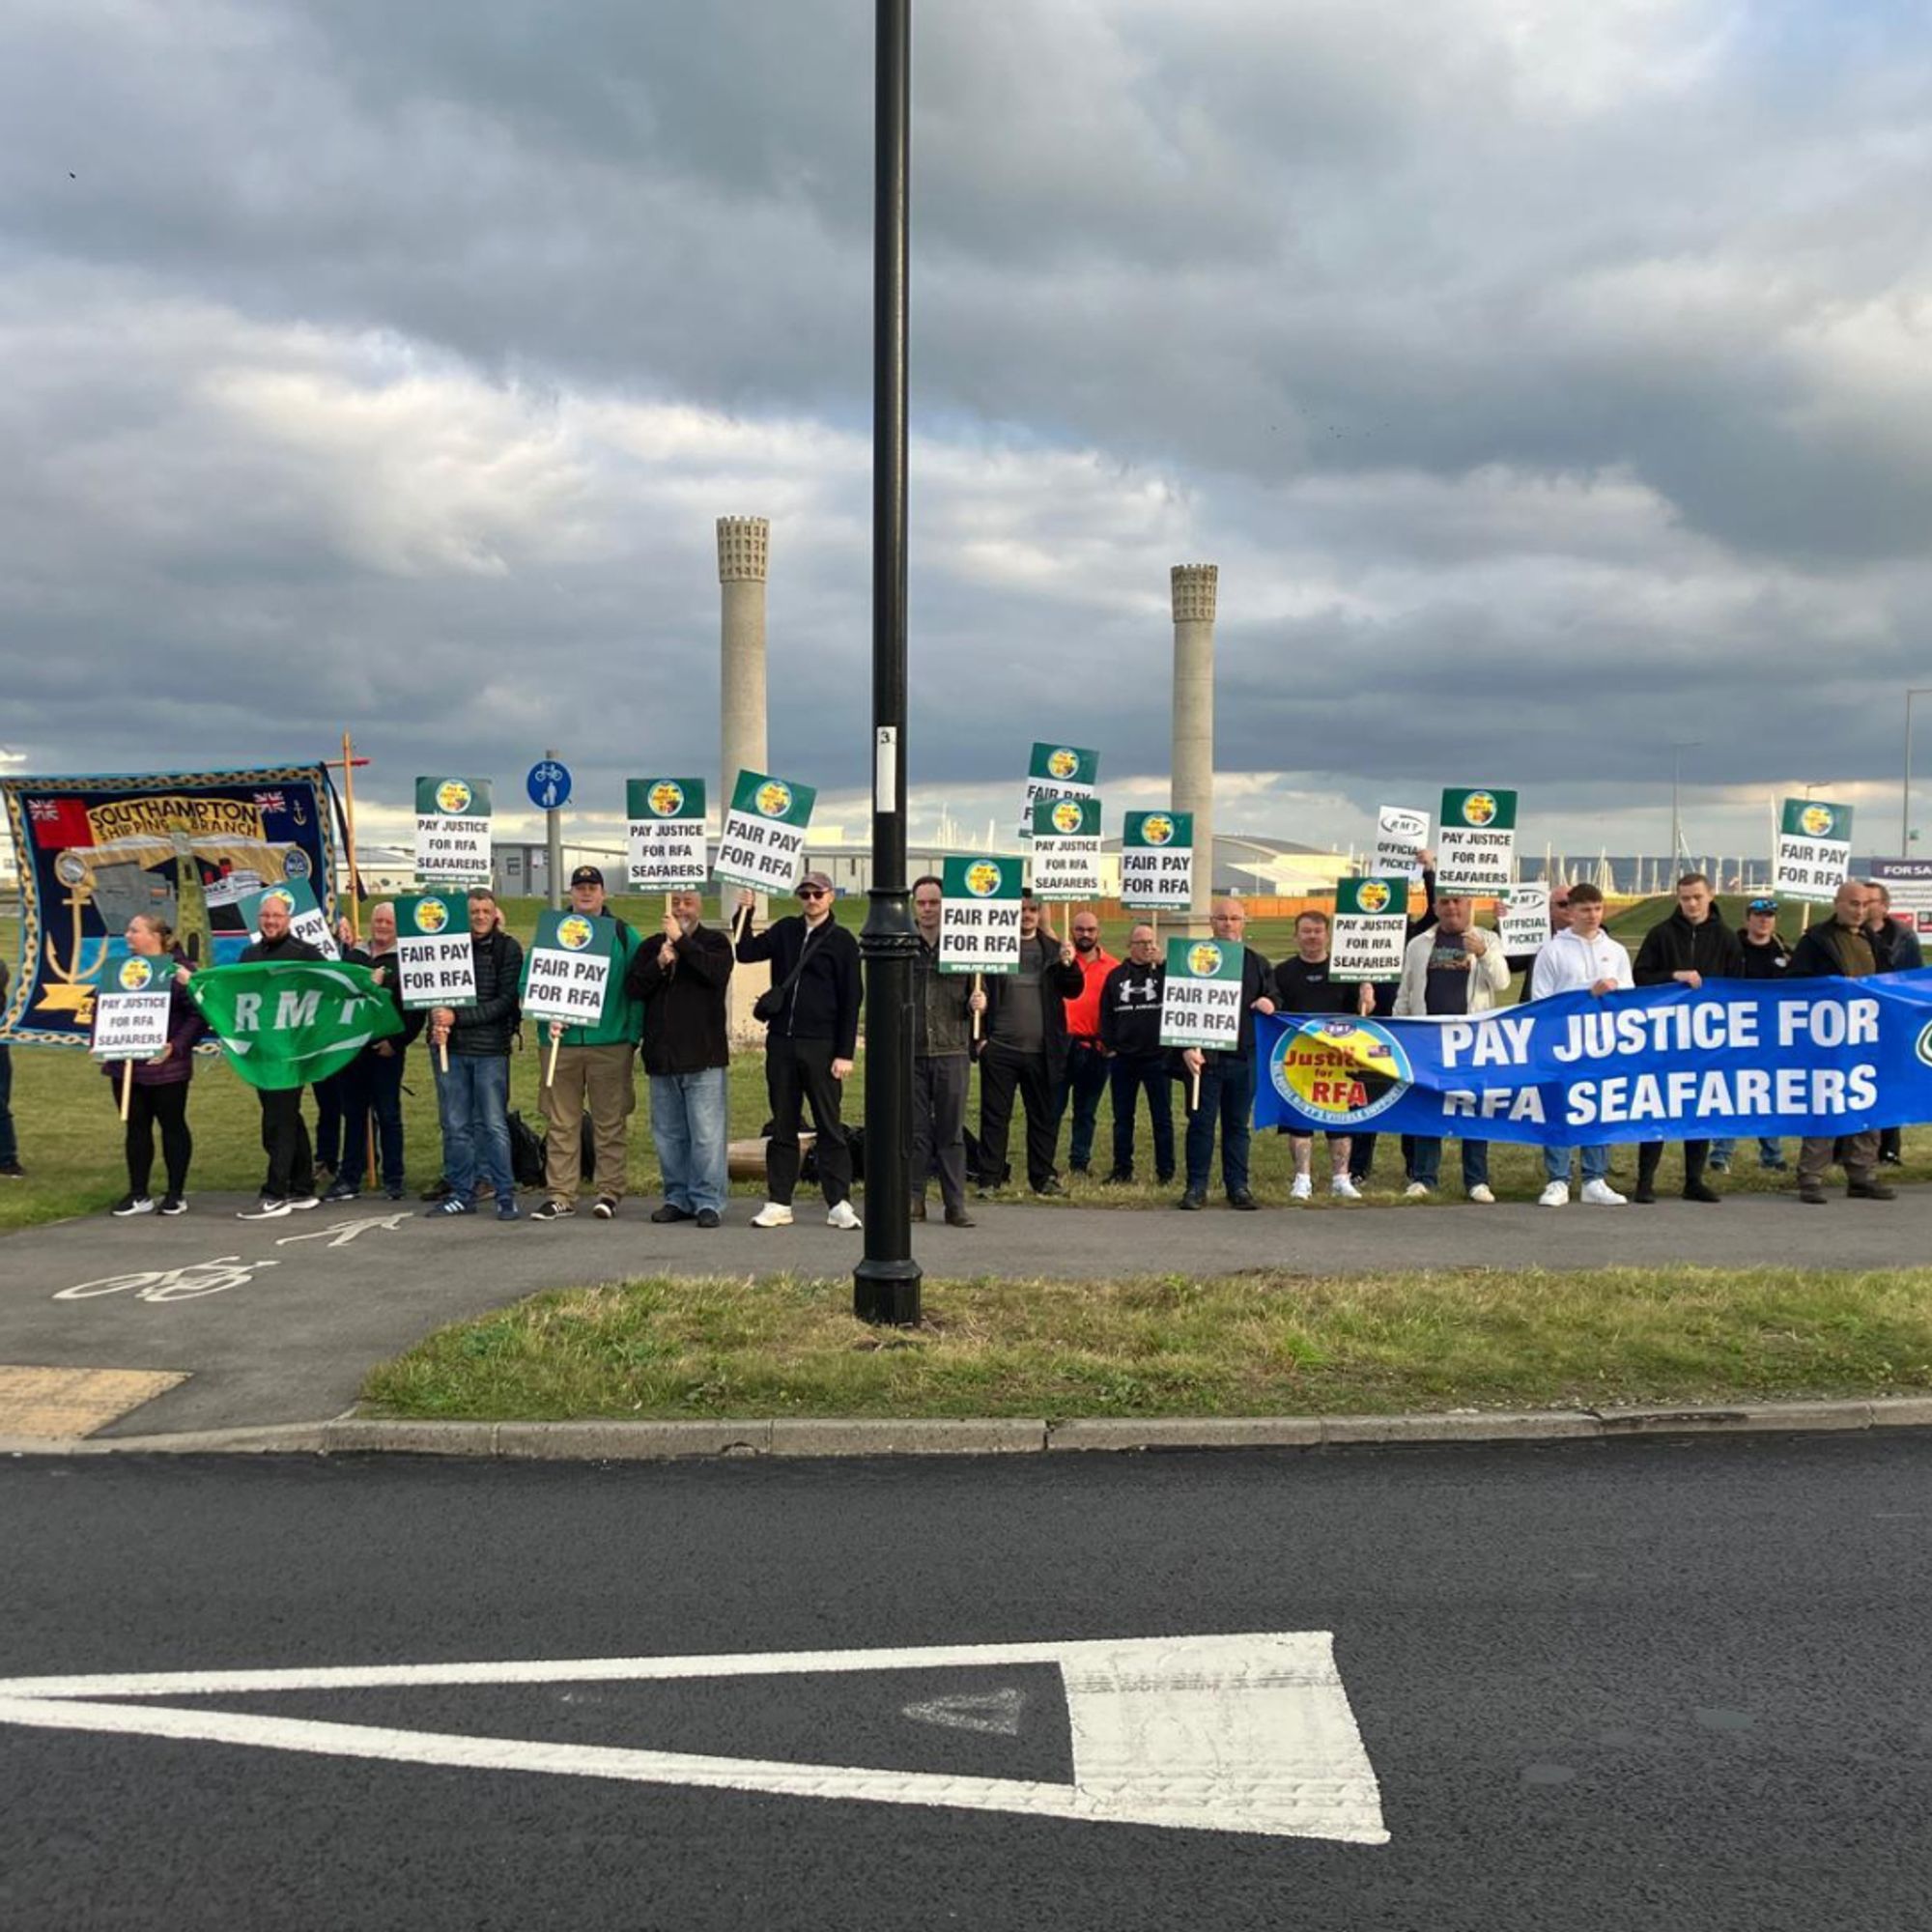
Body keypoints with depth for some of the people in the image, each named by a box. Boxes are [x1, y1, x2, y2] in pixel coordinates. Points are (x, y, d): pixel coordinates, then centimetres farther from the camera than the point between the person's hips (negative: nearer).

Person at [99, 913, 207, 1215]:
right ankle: (138, 1194, 18)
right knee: (136, 1127, 10)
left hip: (165, 1065, -6)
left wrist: (176, 1046, -20)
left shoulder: (178, 969, -9)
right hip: (126, 1064, 6)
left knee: (172, 1125, 5)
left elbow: (198, 1014, -13)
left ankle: (176, 1193, 14)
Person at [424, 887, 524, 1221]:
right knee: (454, 1125, 8)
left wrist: (457, 1017, -14)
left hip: (490, 1048, -3)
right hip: (451, 1047, 3)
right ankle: (461, 1193, 17)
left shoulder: (508, 949, -1)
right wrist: (438, 1024, -14)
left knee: (494, 1125, -1)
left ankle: (505, 1195, 5)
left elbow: (505, 1001, -7)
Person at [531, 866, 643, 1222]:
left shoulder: (623, 935, 6)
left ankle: (609, 1191, 11)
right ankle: (561, 1195, 8)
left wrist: (632, 1036, -5)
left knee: (610, 1122, 3)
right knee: (561, 1123, 4)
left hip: (610, 1044, -1)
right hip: (560, 1044, 1)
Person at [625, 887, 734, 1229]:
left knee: (707, 1134, -7)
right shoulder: (651, 947, 15)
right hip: (662, 1057, 5)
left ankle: (708, 1201, -2)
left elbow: (717, 972, -16)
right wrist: (658, 965, -12)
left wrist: (681, 941, -15)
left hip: (704, 1056, -4)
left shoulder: (715, 942, 4)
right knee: (668, 1135, 9)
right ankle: (678, 1198, 18)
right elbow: (631, 987, 4)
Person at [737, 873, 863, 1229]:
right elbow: (747, 953, 6)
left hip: (821, 1046, -4)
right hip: (781, 1042, 4)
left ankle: (839, 1203, 3)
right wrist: (744, 915, -5)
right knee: (782, 1126, 8)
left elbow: (851, 1001, -3)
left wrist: (845, 1053, -9)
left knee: (829, 1127, 0)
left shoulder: (842, 942, 0)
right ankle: (778, 1203, 12)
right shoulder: (785, 931, 12)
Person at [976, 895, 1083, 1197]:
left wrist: (1069, 965, -17)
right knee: (995, 1115, 2)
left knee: (1044, 1116, 8)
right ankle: (990, 1179, 8)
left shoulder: (1053, 948, 8)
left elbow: (1073, 991, 3)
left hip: (1042, 1050, 2)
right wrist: (980, 1035, -5)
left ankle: (1043, 1177, 17)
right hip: (999, 1047, -2)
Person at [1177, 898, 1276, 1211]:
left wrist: (1269, 1004, -3)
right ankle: (1196, 1187, 5)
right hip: (1206, 1056, -3)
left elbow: (1273, 998, 23)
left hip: (1244, 1057, 3)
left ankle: (1238, 1186, 13)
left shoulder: (1257, 964, 14)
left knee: (1238, 1124, 8)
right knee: (1201, 1122, 0)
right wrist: (1187, 1047, -12)